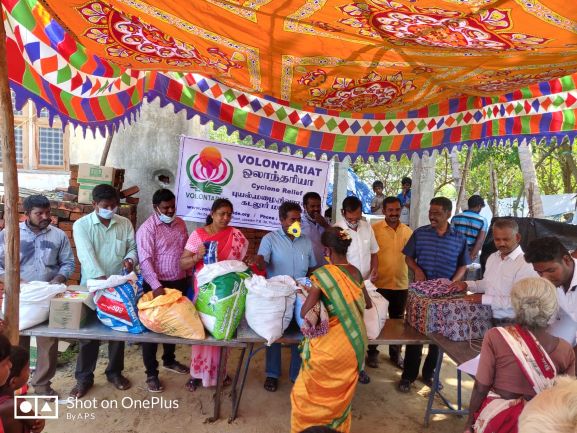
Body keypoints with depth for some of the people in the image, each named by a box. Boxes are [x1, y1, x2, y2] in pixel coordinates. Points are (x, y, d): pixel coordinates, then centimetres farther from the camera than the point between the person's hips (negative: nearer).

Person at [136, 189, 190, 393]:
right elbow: (145, 260, -22)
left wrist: (188, 276, 13)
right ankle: (151, 373, 15)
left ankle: (169, 360, 39)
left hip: (179, 282, 7)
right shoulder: (147, 228, -14)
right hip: (157, 285, -6)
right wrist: (156, 286, -31)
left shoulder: (180, 223, 7)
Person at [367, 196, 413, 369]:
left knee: (397, 320, 16)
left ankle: (395, 353, 32)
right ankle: (372, 352, 26)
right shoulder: (374, 229, -8)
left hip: (401, 283, 4)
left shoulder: (408, 231, 4)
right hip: (379, 283, -3)